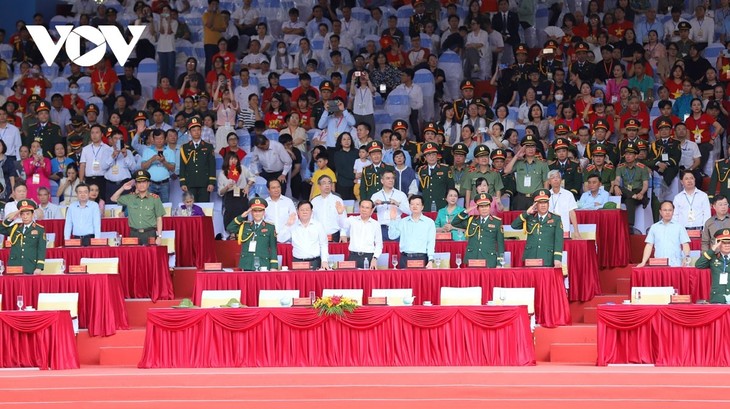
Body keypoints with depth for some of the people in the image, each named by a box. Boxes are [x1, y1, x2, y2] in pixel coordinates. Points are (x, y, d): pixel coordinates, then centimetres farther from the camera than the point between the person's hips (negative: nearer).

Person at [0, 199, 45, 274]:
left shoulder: (40, 230, 4)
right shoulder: (15, 228, 17)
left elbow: (41, 250, -1)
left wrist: (39, 268, -10)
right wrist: (9, 219, -4)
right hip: (14, 269, 3)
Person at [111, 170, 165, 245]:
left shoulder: (154, 198, 1)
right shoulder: (130, 198, 9)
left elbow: (159, 219, 2)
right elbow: (113, 199, 18)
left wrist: (159, 237, -5)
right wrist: (123, 188, 4)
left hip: (149, 234, -2)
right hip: (134, 234, 2)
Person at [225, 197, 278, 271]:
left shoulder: (270, 227, 7)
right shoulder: (245, 226, 15)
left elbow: (273, 248, 4)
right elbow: (229, 229, 4)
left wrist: (273, 266, -5)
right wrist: (241, 217, -1)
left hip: (263, 266, -2)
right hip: (247, 266, 2)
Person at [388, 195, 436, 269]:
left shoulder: (429, 222, 6)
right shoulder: (403, 222, 14)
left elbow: (431, 243, 1)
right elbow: (392, 236, 7)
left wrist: (430, 260, -10)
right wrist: (393, 220, -2)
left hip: (421, 258, -2)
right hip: (405, 258, 2)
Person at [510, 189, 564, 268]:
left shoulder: (556, 219, 7)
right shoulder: (530, 218, 14)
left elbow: (558, 240, -1)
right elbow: (514, 225, 4)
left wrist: (557, 259, -13)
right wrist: (527, 213, -3)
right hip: (530, 261, 1)